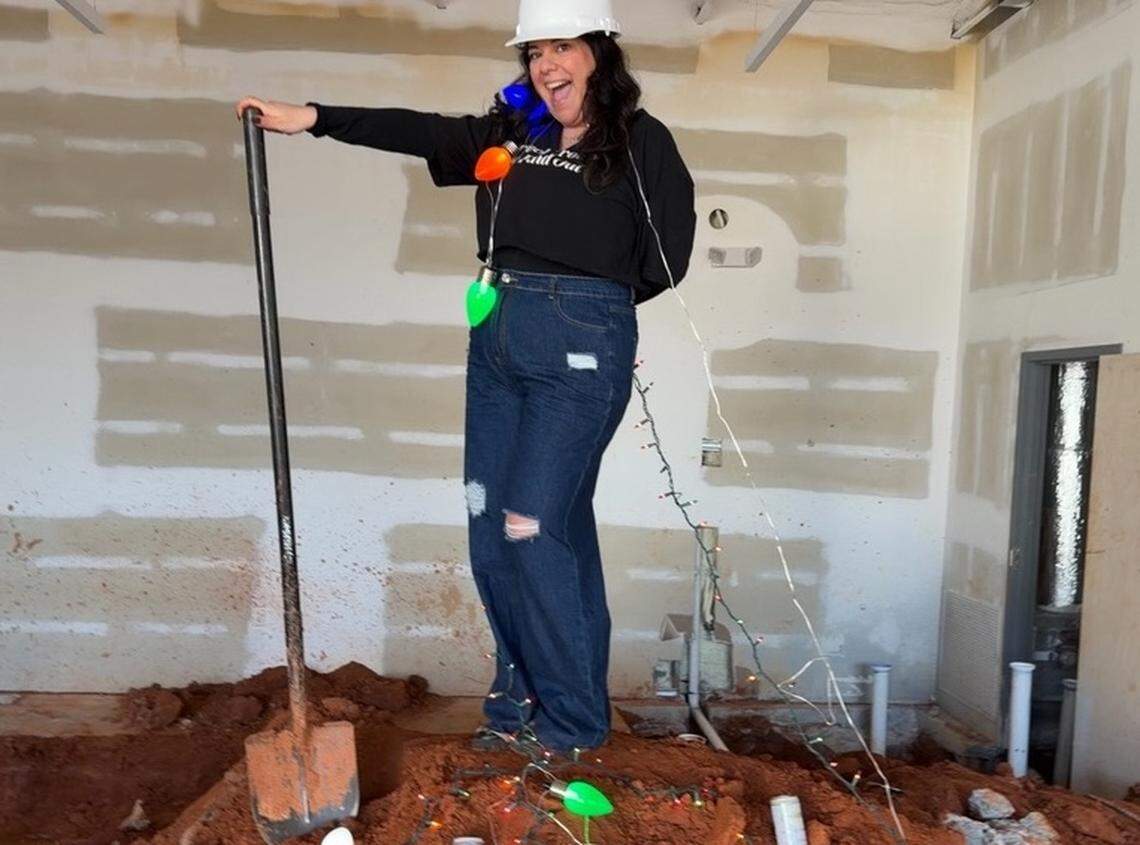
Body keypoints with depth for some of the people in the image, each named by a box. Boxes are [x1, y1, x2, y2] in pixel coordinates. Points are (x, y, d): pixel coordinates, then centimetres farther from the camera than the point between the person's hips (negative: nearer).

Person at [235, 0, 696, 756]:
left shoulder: (642, 141, 1)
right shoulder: (510, 131, 15)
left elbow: (666, 259, 0)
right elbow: (418, 132, 11)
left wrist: (587, 299, 8)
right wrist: (312, 118, 5)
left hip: (582, 348, -6)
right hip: (497, 338, 6)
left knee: (533, 527, -9)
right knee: (491, 529, 7)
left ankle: (573, 721, 10)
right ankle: (521, 698, 24)